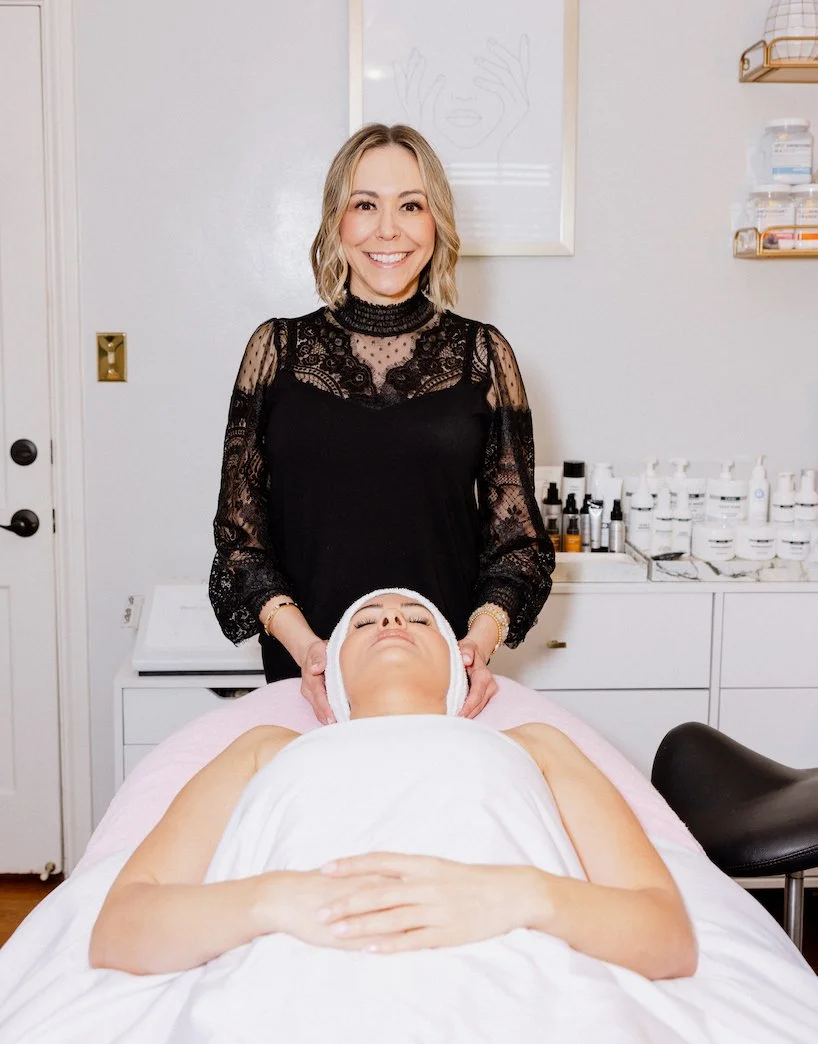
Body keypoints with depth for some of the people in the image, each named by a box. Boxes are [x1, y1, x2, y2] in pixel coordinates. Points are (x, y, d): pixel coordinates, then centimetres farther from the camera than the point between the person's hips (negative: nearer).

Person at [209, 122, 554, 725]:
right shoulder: (279, 348, 3)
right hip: (308, 676, 0)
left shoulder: (483, 354, 3)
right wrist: (302, 642, -14)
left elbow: (516, 537, 4)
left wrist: (483, 636, -14)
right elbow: (240, 533, 1)